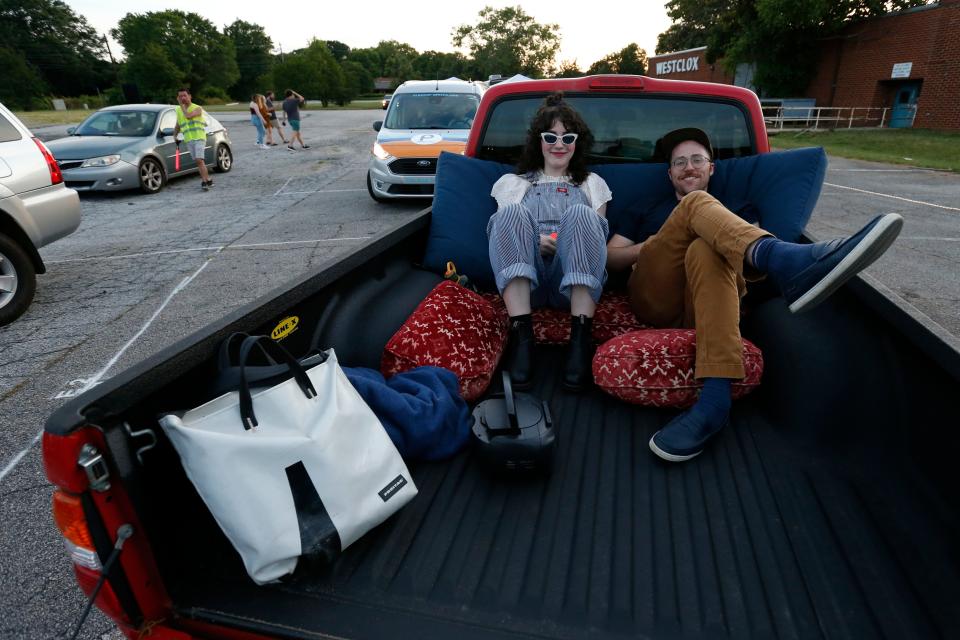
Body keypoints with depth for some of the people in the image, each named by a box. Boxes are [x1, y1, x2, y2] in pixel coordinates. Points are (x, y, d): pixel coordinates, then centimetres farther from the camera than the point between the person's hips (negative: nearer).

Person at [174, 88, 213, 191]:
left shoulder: (197, 108, -2)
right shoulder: (178, 110, 16)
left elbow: (188, 116, -21)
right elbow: (178, 126, 26)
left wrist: (181, 105, -10)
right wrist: (174, 136, 18)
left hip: (199, 138, -6)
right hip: (188, 140, 6)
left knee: (199, 160, -17)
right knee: (198, 162, 6)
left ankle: (204, 182, -17)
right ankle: (208, 180, 16)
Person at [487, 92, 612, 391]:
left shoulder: (592, 183, 28)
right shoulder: (515, 182, 26)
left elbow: (599, 234, 16)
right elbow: (504, 226, 12)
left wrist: (572, 239, -8)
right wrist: (534, 240, -11)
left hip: (574, 280, 0)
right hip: (525, 279, 0)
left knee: (580, 214, -29)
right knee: (512, 212, -28)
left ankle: (581, 338, -36)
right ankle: (521, 334, -36)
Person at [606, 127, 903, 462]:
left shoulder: (736, 211, 31)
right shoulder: (646, 210, 31)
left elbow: (753, 255, 16)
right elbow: (608, 257, 18)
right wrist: (650, 247, 1)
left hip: (703, 302, 1)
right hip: (654, 298, 0)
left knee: (706, 250, -34)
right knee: (696, 203, -18)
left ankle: (715, 396, -51)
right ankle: (785, 259, -50)